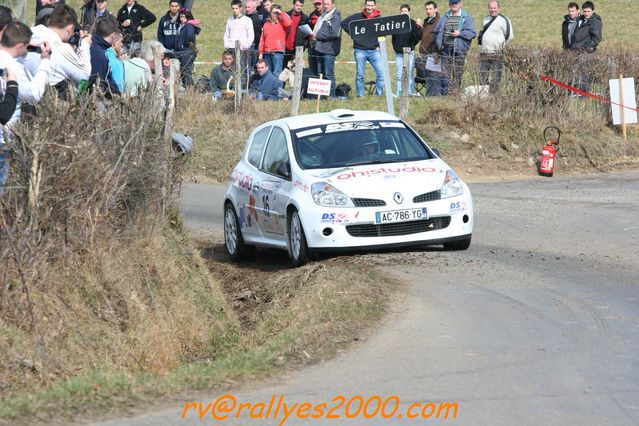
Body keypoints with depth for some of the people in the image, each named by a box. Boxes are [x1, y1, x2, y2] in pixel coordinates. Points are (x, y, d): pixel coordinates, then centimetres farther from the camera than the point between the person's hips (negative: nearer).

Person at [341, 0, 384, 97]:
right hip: (360, 50, -1)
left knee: (382, 73, -9)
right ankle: (360, 96, 10)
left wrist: (379, 45, 3)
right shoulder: (358, 17, 1)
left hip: (374, 51, 1)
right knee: (360, 75, 3)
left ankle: (379, 94, 0)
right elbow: (344, 23, 6)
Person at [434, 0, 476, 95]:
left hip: (459, 50, -2)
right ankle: (445, 93, -4)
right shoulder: (445, 17, 16)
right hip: (446, 49, 2)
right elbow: (437, 32, 19)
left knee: (458, 74, 0)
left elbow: (473, 33, -3)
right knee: (445, 73, -6)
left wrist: (460, 33, -14)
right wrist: (439, 44, 3)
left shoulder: (467, 17, 5)